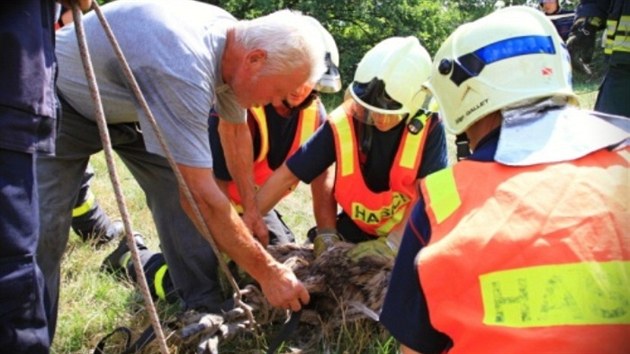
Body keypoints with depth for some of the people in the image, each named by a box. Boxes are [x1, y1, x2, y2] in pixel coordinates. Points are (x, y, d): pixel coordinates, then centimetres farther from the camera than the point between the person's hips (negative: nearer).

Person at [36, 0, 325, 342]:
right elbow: (201, 197, -39)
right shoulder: (184, 66, -41)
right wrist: (268, 271, -31)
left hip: (129, 106, 7)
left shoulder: (233, 40, -15)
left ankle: (210, 312, 2)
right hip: (60, 104, -7)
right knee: (43, 225, -16)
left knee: (182, 189, -7)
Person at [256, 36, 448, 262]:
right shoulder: (343, 123, -16)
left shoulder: (429, 128, -17)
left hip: (408, 239, 0)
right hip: (352, 237, 1)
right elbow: (287, 175, -12)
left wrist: (392, 243, -26)